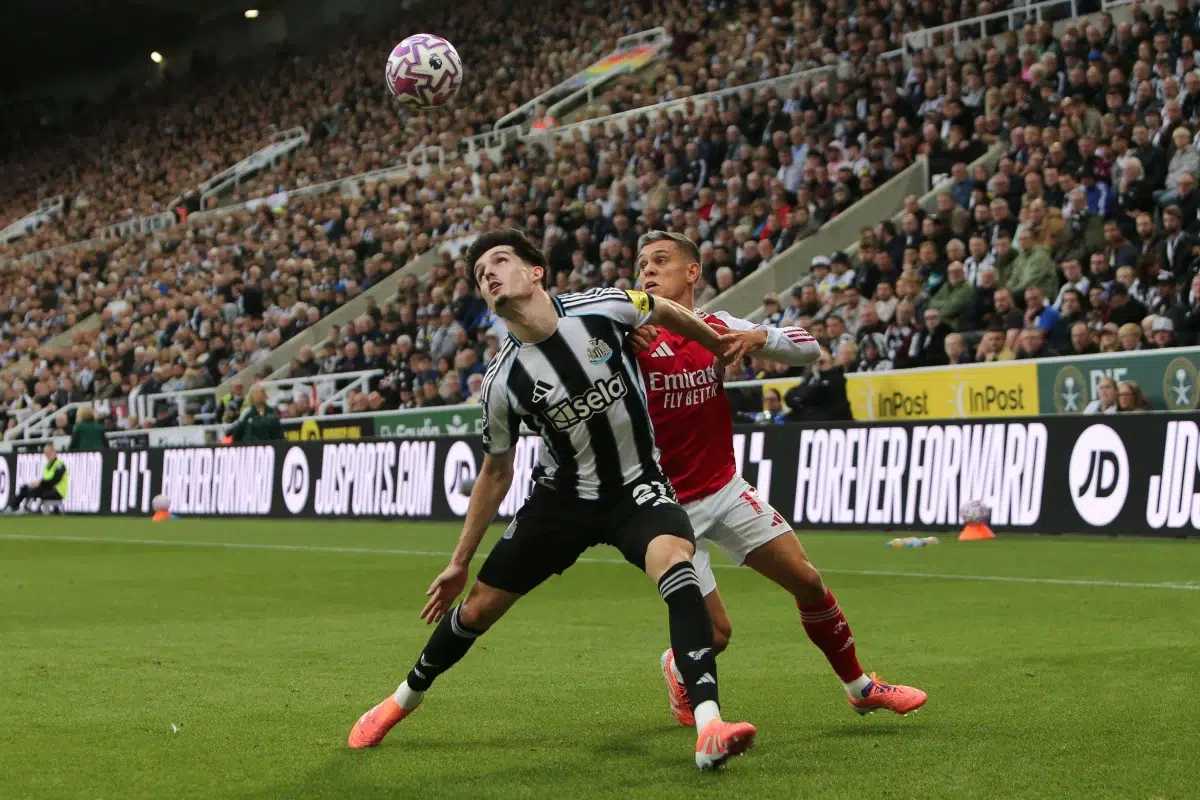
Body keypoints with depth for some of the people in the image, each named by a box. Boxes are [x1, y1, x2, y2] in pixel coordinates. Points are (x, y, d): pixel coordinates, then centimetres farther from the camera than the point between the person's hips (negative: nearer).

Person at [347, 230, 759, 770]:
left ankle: (709, 729, -38)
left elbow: (666, 312, 5)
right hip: (563, 496, 2)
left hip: (636, 486, -1)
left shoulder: (603, 308, -19)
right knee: (479, 604, 5)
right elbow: (496, 472, 1)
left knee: (674, 559, -32)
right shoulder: (503, 381, -15)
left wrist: (720, 344, 19)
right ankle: (404, 699, 35)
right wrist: (460, 561, 5)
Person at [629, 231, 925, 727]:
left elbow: (808, 348, 0)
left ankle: (860, 687, 25)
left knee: (807, 581, 3)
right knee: (714, 632, -7)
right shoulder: (632, 337, -12)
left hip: (725, 490, 5)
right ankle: (678, 670, 30)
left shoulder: (719, 328, 1)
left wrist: (756, 337, -20)